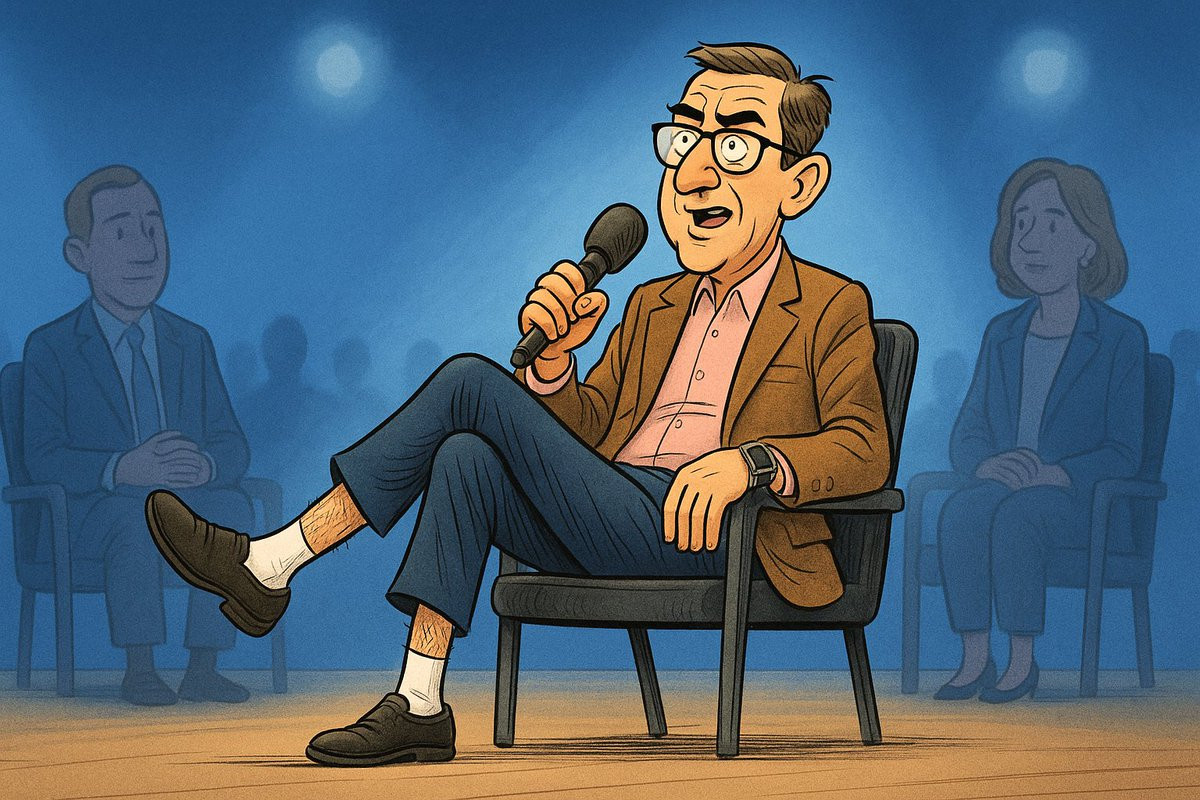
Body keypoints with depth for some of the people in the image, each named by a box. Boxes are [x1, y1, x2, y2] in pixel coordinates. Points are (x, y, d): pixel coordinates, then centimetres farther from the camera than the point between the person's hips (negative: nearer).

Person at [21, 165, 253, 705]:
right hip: (97, 509, -3)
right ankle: (138, 669, -25)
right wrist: (122, 469, -26)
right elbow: (44, 457, -7)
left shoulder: (192, 342, 15)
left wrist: (206, 466, -19)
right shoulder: (51, 348, 2)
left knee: (232, 508, -30)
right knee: (136, 520, -37)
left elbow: (232, 444, 7)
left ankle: (203, 669, -24)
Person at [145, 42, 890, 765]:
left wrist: (749, 461, -29)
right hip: (605, 532, 7)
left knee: (472, 382, -17)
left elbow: (866, 448, -9)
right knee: (466, 457, -24)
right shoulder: (654, 307, 27)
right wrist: (553, 362, -2)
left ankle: (268, 563, -14)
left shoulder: (832, 310, 6)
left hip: (689, 532, -7)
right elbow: (586, 429, 21)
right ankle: (418, 706, -26)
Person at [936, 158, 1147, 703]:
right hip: (1004, 486, 4)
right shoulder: (1002, 334, 16)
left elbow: (1123, 452, -5)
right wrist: (986, 464, -12)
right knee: (961, 510, -32)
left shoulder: (1121, 338, 0)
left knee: (1015, 516, -37)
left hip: (1076, 499, -4)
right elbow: (967, 431, 12)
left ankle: (1022, 662, -27)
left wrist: (1058, 473, -23)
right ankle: (974, 658, -29)